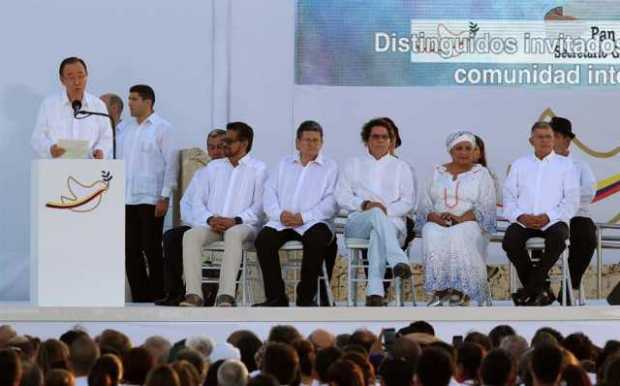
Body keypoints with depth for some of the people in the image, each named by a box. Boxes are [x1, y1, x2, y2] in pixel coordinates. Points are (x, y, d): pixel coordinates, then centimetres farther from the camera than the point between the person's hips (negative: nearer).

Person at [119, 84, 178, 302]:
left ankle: (157, 298, 2)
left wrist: (165, 197, -12)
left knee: (152, 250, -4)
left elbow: (171, 164, -6)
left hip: (150, 200, -6)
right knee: (131, 251, 5)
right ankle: (139, 297, 11)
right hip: (127, 200, 6)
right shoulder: (127, 130, 16)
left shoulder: (162, 128, -1)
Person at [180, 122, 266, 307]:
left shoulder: (258, 169, 8)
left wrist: (235, 220, -16)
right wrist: (210, 219, -6)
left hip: (242, 225, -4)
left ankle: (226, 296, -48)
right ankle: (193, 294, -37)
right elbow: (198, 201, 15)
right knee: (190, 235, -28)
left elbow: (260, 206, -3)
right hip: (211, 225, 4)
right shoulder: (213, 167, 23)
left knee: (233, 235, -39)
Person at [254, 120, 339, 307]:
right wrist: (279, 214, -7)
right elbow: (269, 193, 14)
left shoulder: (330, 167, 12)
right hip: (282, 222, 3)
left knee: (315, 240, -36)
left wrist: (303, 217, -13)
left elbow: (332, 202, -1)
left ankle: (306, 297, -23)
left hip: (314, 223, -3)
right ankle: (276, 296, -21)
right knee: (263, 239, -26)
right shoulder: (284, 164, 24)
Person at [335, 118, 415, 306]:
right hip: (358, 224, 0)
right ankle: (398, 261, -59)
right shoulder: (353, 165, 24)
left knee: (377, 234, -39)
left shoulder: (401, 167, 22)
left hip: (393, 223, 0)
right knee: (376, 214, -38)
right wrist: (365, 205, -9)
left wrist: (387, 210, -10)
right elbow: (342, 197, 10)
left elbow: (408, 201, 9)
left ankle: (375, 292, -55)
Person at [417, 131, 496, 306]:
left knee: (459, 235, -37)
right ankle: (439, 290, -32)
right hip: (438, 223, 2)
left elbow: (485, 207, -2)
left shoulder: (481, 173, 11)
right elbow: (425, 205, 12)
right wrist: (435, 217, -11)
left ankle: (461, 291, -34)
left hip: (469, 223, -2)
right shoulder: (438, 172, 19)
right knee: (432, 236, -33)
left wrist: (461, 218, -17)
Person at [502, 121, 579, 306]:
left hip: (553, 221, -1)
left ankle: (530, 289, -27)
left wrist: (548, 217, -11)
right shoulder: (519, 165, 20)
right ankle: (539, 291, -19)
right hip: (523, 221, 1)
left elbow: (571, 201, 5)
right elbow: (509, 197, 12)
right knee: (510, 240, -31)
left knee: (558, 238, -36)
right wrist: (520, 216, -9)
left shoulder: (565, 165, 14)